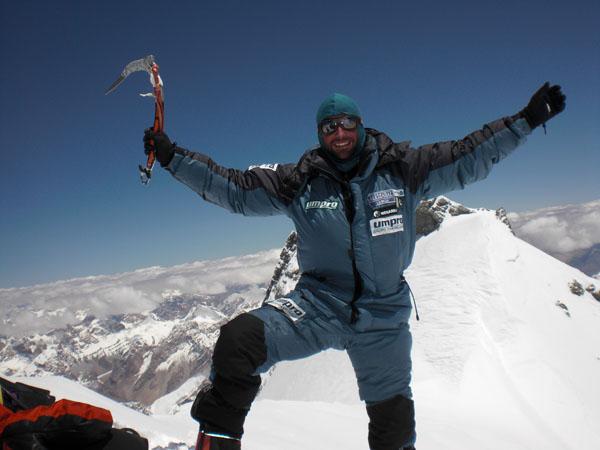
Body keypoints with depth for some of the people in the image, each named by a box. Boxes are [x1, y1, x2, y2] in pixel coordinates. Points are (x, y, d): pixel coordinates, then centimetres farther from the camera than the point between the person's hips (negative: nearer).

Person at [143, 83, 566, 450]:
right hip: (321, 302, -1)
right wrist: (173, 157, -6)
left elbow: (466, 158, 2)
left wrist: (527, 119, 0)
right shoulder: (300, 181, -3)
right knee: (240, 338, -27)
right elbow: (234, 187, -2)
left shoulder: (401, 169, -2)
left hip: (384, 315, 1)